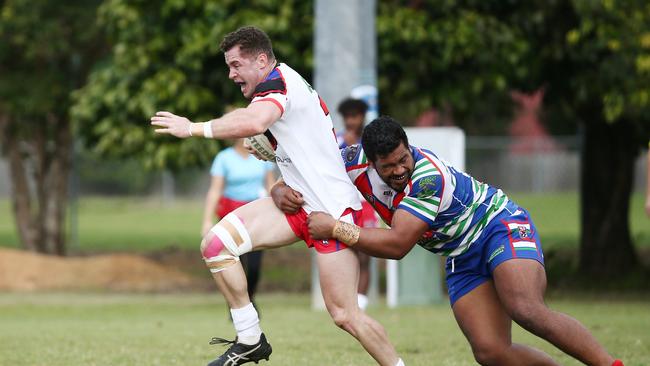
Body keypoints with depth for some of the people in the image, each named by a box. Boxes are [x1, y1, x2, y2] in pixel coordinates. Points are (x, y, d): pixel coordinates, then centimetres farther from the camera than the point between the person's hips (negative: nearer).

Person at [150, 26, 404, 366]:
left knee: (344, 315, -9)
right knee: (215, 243, -6)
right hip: (298, 201, 9)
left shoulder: (279, 81, -15)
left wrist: (195, 128, -28)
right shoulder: (288, 84, 15)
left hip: (332, 207, -9)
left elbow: (254, 122, -37)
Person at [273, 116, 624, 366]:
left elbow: (397, 244, -31)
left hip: (501, 226, -6)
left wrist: (335, 229, -30)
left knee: (526, 311, -32)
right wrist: (283, 194, -22)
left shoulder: (429, 176, -30)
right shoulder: (354, 160, -13)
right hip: (464, 259, 6)